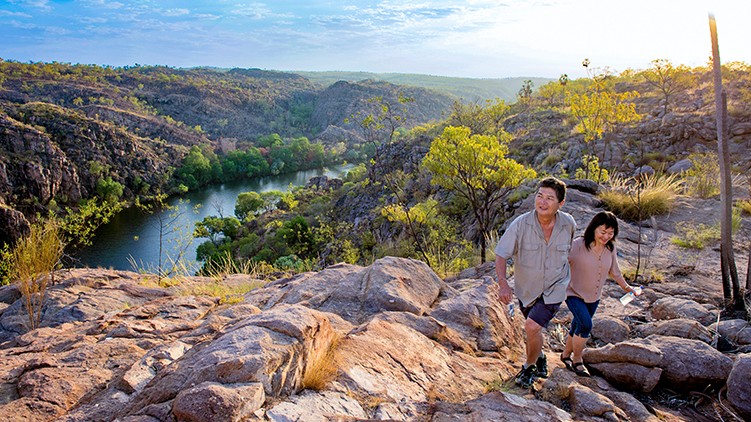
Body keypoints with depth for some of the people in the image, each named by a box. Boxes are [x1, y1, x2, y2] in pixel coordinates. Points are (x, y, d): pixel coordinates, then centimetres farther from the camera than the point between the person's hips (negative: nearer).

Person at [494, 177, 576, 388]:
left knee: (532, 326, -16)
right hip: (527, 289, 1)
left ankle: (529, 366, 13)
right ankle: (540, 358, 54)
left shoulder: (568, 224, -14)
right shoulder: (521, 224, -22)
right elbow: (501, 255, -23)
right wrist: (503, 283, -36)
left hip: (554, 288, -1)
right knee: (534, 328, 22)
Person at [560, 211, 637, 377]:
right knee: (586, 325, -21)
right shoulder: (578, 245, -22)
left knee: (577, 327, 16)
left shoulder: (610, 249, -4)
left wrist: (626, 286, 22)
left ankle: (566, 354, 39)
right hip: (574, 294, -6)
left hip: (593, 297, 6)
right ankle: (577, 360, 0)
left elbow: (614, 271, 13)